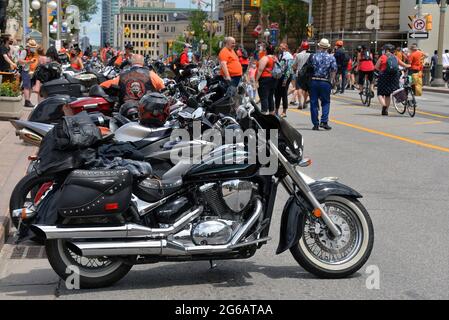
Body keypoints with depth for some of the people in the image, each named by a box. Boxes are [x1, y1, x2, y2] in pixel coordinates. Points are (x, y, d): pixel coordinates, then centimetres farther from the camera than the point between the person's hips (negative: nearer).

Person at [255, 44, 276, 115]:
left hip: (264, 78, -8)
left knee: (264, 98, -9)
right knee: (271, 97, 14)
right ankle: (272, 113, 18)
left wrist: (256, 80, -16)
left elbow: (260, 70, -18)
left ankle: (264, 113, -15)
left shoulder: (265, 58, -13)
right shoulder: (275, 58, 12)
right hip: (273, 79, 8)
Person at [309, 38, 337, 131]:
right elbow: (334, 70, -4)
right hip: (325, 82, 0)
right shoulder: (331, 58, 1)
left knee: (313, 103, 7)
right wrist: (330, 80, 6)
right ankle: (324, 121, -4)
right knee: (326, 102, 11)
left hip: (313, 81, 1)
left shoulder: (313, 56, 2)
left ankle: (315, 124, 7)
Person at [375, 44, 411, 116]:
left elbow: (376, 67, -5)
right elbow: (405, 65, 16)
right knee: (388, 94, 15)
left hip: (384, 76, -4)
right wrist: (410, 66, 35)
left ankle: (384, 105, -22)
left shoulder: (382, 57, -3)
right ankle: (386, 110, 16)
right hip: (394, 77, 4)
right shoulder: (395, 58, 9)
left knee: (380, 93, 3)